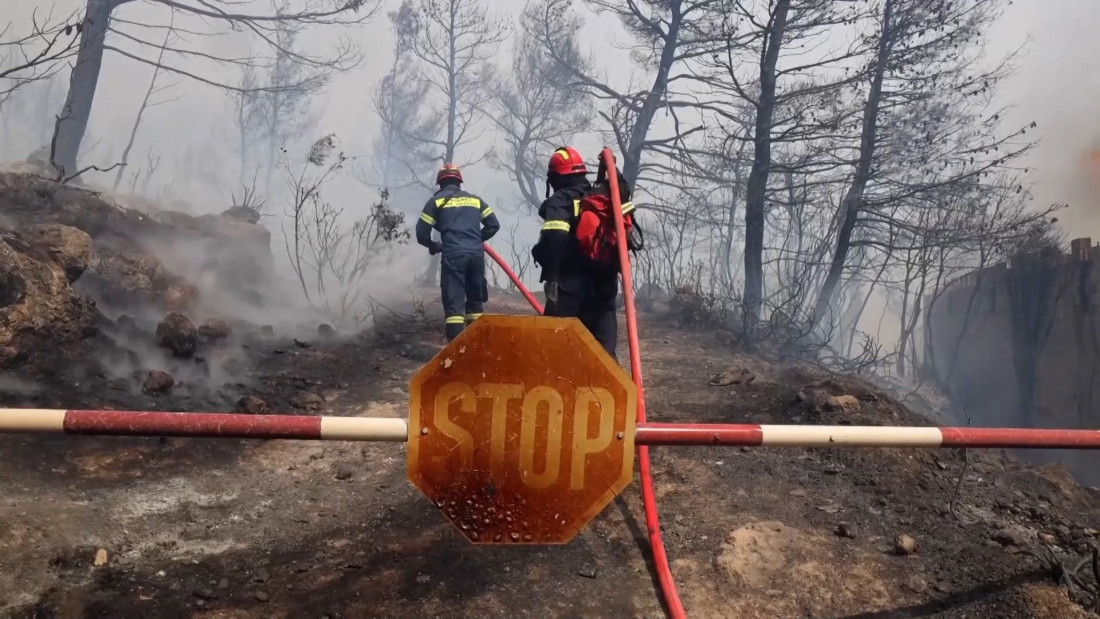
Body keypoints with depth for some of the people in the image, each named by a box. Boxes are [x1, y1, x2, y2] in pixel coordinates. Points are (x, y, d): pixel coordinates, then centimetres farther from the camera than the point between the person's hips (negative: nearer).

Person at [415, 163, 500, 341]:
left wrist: (434, 246, 23)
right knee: (475, 300, 17)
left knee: (454, 302, -5)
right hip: (476, 254, 4)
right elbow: (493, 225, 15)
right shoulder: (475, 199, 19)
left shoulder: (437, 200, 9)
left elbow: (422, 233, 4)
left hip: (453, 256, -3)